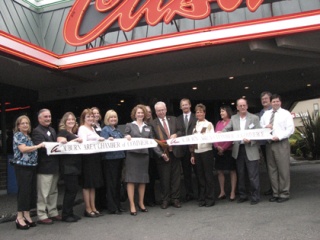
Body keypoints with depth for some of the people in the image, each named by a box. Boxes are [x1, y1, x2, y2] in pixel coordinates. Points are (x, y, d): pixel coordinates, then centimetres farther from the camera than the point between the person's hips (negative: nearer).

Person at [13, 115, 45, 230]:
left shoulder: (28, 136, 18)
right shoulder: (18, 135, -5)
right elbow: (23, 149, -19)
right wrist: (39, 146, -17)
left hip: (31, 167, 8)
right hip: (22, 167, -8)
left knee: (31, 191, 8)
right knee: (23, 191, -6)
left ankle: (27, 216, 17)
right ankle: (20, 218, 1)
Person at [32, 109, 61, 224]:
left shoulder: (52, 130, 17)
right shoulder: (37, 131, -9)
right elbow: (42, 147, -21)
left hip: (54, 166, 8)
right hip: (44, 167, -8)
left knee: (53, 192, 16)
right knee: (43, 193, 0)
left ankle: (53, 213, 26)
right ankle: (42, 216, 9)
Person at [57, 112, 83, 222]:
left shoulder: (74, 133, 18)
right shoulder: (62, 132, -4)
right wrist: (75, 140, -23)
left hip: (76, 165, 8)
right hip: (68, 166, -8)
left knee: (73, 189, 11)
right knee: (71, 190, -6)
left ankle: (70, 213, 20)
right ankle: (66, 215, 5)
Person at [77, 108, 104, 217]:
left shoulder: (92, 128, 19)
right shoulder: (82, 129, -5)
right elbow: (83, 143, -17)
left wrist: (105, 141, 4)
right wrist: (97, 140, -23)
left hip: (95, 158, 8)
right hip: (87, 158, -8)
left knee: (94, 184, 12)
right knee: (87, 184, 0)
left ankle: (93, 207, 19)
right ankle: (88, 209, 7)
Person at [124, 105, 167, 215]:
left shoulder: (148, 128, 16)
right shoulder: (129, 125, 6)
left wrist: (161, 153, 3)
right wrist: (127, 137, -21)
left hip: (144, 155, 3)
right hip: (132, 155, -3)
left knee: (143, 179, 7)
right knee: (131, 179, -4)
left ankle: (141, 203, 22)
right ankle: (132, 205, 2)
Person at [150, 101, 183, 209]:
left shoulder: (173, 119, 11)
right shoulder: (153, 124, -1)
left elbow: (180, 131, 13)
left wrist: (176, 134, -7)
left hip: (174, 152, 3)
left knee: (176, 177, 9)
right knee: (164, 178, 5)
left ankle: (175, 198, 20)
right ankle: (165, 200, 18)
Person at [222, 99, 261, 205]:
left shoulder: (254, 118, 1)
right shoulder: (233, 118, 10)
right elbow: (227, 129, 6)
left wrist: (250, 140, -19)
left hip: (250, 150, -3)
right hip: (238, 150, 4)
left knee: (253, 175, -1)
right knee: (240, 175, 12)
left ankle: (255, 196, 10)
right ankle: (242, 195, 24)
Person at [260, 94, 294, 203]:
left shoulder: (286, 113, 2)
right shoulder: (266, 114, 16)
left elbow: (290, 129, -6)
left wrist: (279, 136, -17)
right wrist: (265, 127, -7)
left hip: (281, 143, -5)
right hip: (269, 143, 5)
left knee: (283, 169, -4)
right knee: (272, 169, 6)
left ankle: (284, 193, 5)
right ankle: (275, 193, 14)